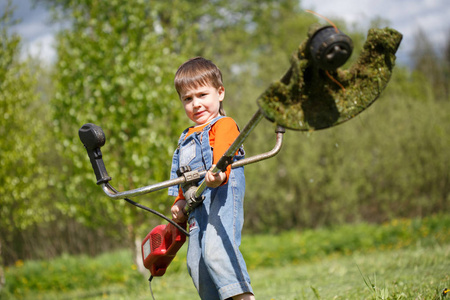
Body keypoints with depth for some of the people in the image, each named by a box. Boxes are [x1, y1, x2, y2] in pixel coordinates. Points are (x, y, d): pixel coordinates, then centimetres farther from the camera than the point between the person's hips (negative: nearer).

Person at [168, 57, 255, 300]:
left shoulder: (224, 125, 3)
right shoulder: (186, 138, 30)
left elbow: (223, 153, -20)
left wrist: (219, 173, -41)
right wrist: (179, 202, 19)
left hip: (222, 193, -9)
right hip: (197, 206, 9)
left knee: (216, 247, -29)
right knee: (196, 263, -1)